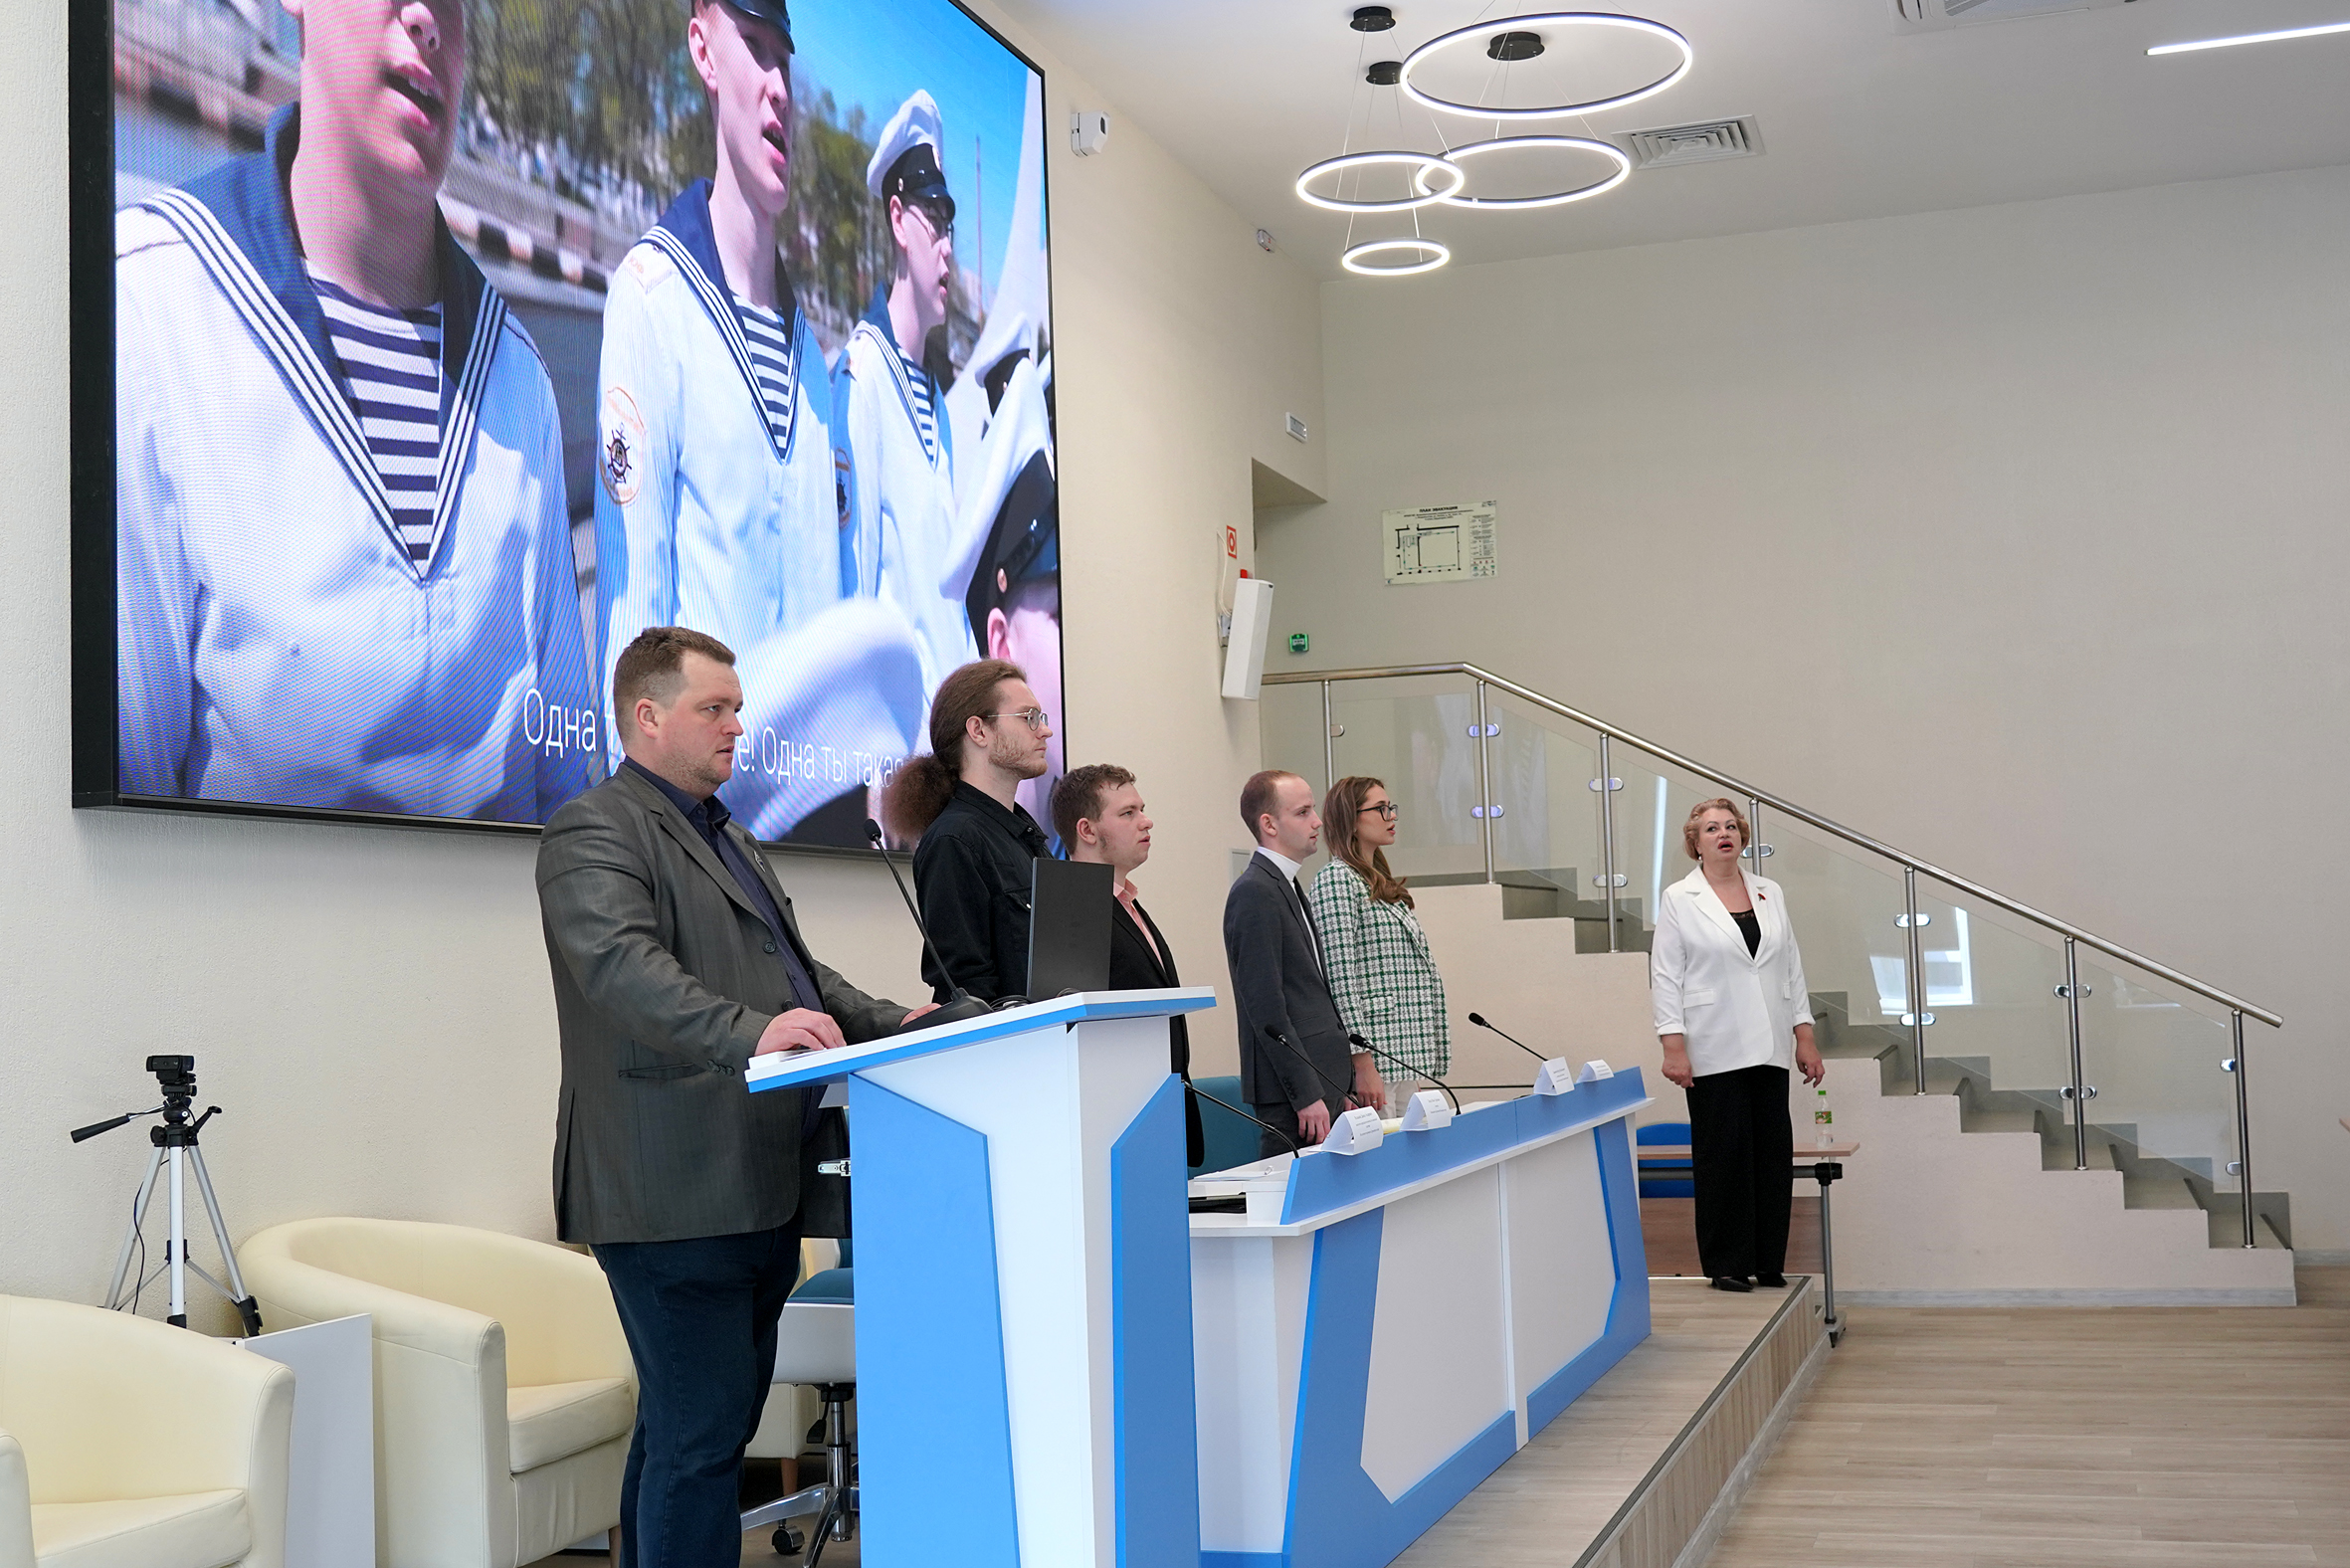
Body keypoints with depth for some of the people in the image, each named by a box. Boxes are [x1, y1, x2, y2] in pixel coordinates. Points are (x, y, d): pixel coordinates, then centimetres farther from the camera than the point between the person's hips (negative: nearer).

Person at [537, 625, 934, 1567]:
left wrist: (889, 1023, 11)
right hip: (674, 1196, -10)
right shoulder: (595, 833, -8)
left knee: (685, 1428, 15)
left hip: (758, 1193, 10)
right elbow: (624, 968, -24)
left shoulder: (730, 837, 24)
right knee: (701, 1435, -9)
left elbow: (794, 968, 28)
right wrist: (749, 1033, -39)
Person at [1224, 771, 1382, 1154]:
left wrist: (1338, 1089, 18)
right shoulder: (1255, 892, -12)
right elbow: (1265, 1006, -18)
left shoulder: (1286, 887, 19)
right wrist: (1307, 1095, -19)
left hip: (1321, 1084, 9)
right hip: (1290, 1093, -9)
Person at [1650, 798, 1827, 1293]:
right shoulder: (1679, 900, 1)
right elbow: (1666, 976, -4)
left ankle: (1768, 1262, 13)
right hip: (1714, 1053, -4)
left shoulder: (1769, 894, 13)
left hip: (1768, 1049, 4)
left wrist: (1805, 1037, 9)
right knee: (1724, 1156, -2)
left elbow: (1792, 967, 14)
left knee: (1773, 1154, 4)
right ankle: (1726, 1265, 6)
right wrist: (1673, 1046, -12)